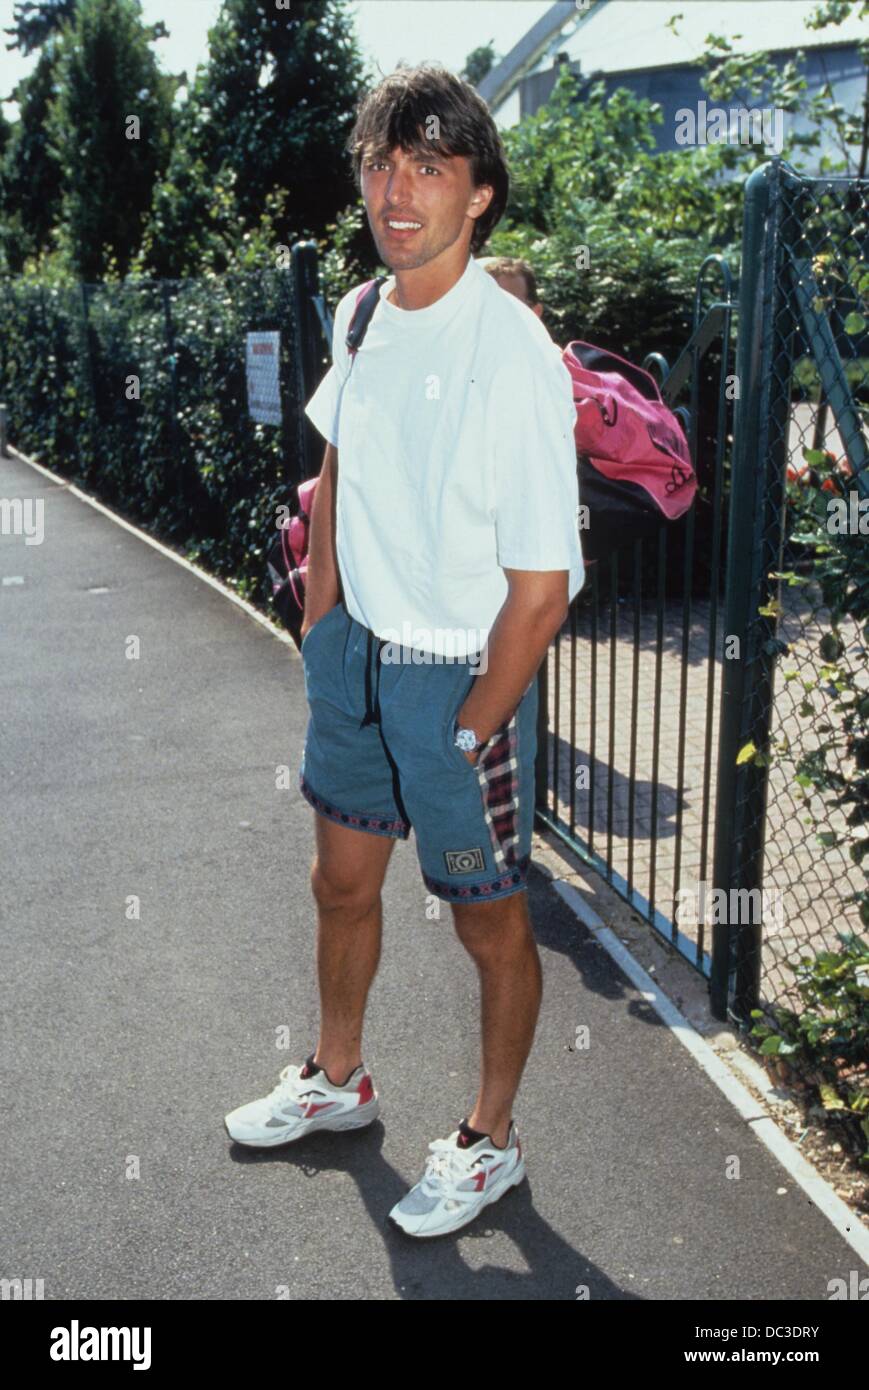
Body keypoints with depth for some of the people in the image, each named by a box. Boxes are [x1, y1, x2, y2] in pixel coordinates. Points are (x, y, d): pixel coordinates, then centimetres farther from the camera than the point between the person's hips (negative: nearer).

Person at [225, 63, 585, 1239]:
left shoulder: (513, 354, -23)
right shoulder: (360, 316, 0)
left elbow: (543, 586, -21)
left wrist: (471, 729, -15)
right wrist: (319, 629, 12)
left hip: (463, 676, -7)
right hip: (358, 651, 7)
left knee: (490, 923, 12)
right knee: (343, 880, 22)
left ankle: (490, 1142, 36)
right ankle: (336, 1081, 48)